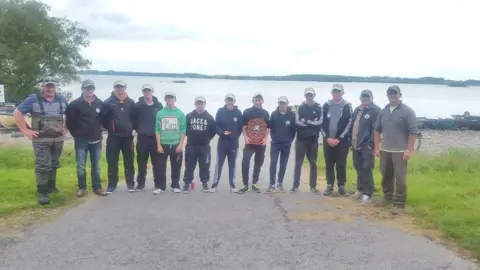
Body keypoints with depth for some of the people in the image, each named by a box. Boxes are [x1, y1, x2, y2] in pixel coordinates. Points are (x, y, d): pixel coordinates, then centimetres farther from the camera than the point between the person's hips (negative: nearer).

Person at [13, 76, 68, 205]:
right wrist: (25, 130, -12)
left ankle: (51, 186, 28)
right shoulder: (33, 99, -7)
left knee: (54, 165, 14)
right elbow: (17, 112, -7)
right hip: (41, 140, -4)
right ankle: (41, 192, -3)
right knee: (43, 166, -8)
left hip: (58, 139, 4)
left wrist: (66, 128, 8)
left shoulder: (62, 100, 6)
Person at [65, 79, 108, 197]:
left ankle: (97, 187, 19)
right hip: (81, 141, -2)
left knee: (96, 166, 10)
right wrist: (76, 135, 0)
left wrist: (99, 133, 7)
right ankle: (82, 188, 15)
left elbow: (104, 119, 11)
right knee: (81, 166, 2)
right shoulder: (75, 104, -6)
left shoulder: (100, 103, 2)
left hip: (96, 140, 3)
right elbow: (70, 122, -3)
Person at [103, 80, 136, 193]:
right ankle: (112, 185, 13)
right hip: (113, 137, -1)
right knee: (112, 162, 3)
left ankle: (130, 184, 17)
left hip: (128, 136, 1)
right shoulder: (108, 102, -1)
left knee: (129, 162, 8)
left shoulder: (131, 102, 6)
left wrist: (133, 128, 2)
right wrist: (109, 127, -2)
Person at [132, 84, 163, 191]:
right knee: (141, 162, 6)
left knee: (157, 162, 3)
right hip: (142, 137, 0)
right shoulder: (138, 105, 1)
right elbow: (134, 120, 4)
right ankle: (140, 183, 14)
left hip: (155, 137, 0)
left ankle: (158, 184, 10)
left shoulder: (159, 105, 4)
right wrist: (139, 130, 3)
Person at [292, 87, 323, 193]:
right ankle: (295, 185, 5)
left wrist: (305, 121, -12)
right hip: (301, 139, 0)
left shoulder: (319, 107, 4)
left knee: (313, 163, 7)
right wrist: (312, 123, -13)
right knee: (298, 163, 1)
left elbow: (320, 122, -9)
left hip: (313, 139, 0)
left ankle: (313, 186, 14)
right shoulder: (300, 107, 5)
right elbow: (297, 122, -9)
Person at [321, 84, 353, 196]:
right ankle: (329, 185, 15)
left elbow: (349, 124, -5)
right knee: (329, 164, 6)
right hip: (328, 140, 2)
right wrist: (327, 138, -6)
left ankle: (341, 186, 12)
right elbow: (322, 123, 5)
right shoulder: (326, 105, 6)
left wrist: (339, 139, -10)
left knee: (341, 165, 2)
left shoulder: (347, 106, -1)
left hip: (342, 141, -2)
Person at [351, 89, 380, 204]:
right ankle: (360, 189, 30)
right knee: (358, 168, 16)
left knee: (366, 169, -5)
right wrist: (352, 142, 14)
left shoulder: (375, 110, -9)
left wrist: (370, 144, -20)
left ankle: (367, 193, 1)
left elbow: (376, 129, -16)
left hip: (367, 145, -7)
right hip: (356, 145, 8)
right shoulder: (357, 110, 16)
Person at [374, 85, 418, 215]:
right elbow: (377, 130, 14)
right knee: (386, 176, 15)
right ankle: (388, 197, 32)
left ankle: (399, 204, 3)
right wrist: (377, 147, 8)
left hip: (400, 151, -5)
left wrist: (409, 150, -14)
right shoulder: (383, 111, 9)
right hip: (384, 150, 5)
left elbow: (413, 132, -9)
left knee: (400, 179, -3)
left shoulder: (408, 111, -6)